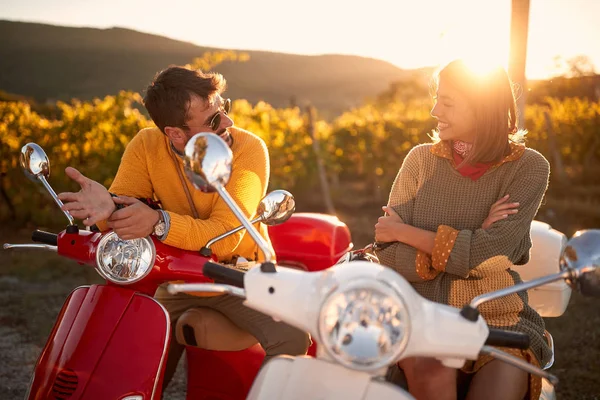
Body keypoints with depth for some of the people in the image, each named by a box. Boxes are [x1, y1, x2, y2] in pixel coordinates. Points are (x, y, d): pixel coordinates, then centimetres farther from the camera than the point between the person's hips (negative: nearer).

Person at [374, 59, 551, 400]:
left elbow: (485, 254, -16)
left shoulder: (529, 167, -2)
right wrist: (470, 243, -14)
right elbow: (390, 260, -4)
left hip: (499, 317, -1)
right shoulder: (422, 159, 4)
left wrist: (404, 231, -7)